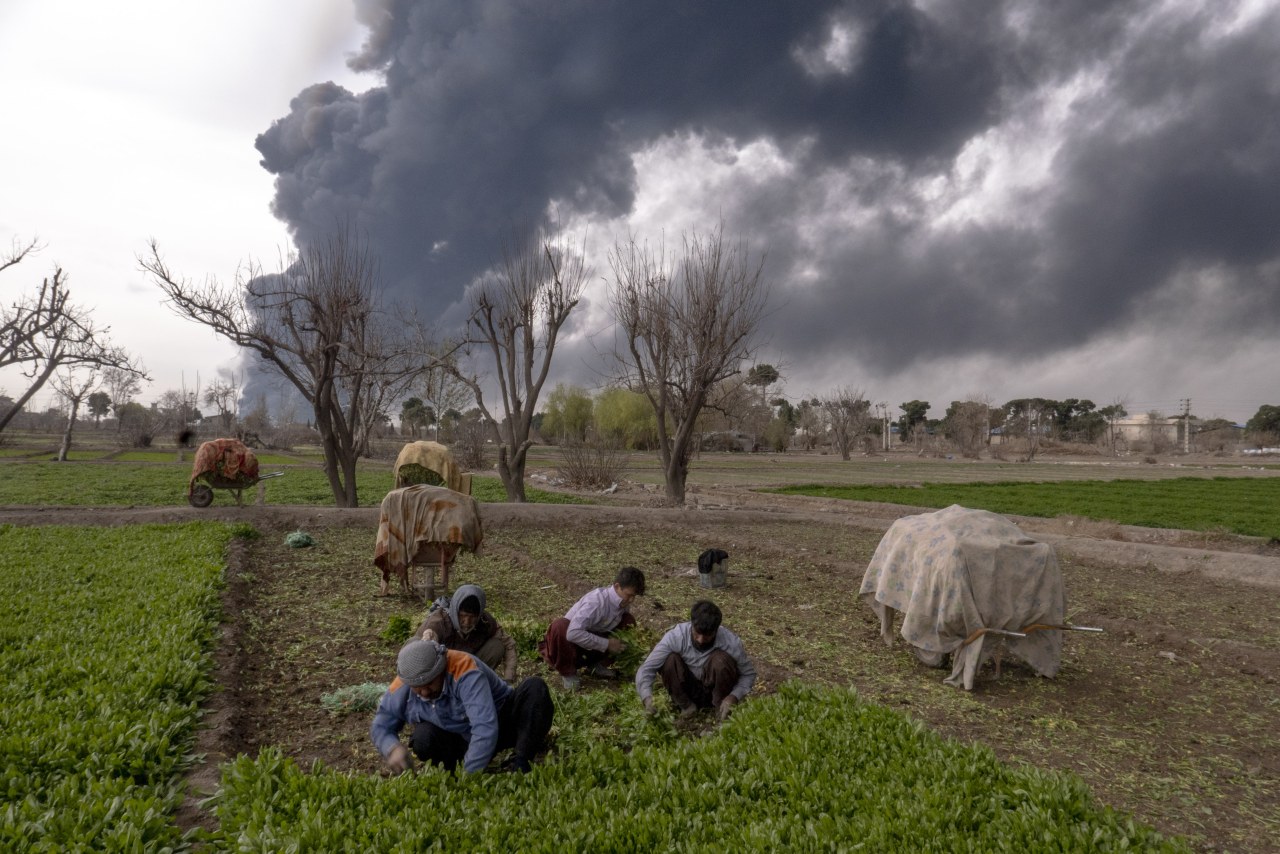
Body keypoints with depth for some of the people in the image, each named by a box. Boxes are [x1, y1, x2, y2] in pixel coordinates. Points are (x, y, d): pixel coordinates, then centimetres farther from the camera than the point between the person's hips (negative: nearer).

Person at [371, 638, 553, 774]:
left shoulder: (466, 672, -36)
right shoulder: (400, 689, -17)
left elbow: (485, 728, -42)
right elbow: (380, 727, -3)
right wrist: (392, 748, -26)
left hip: (500, 722, -3)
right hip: (460, 740, 3)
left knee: (535, 687, -31)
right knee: (423, 738, -28)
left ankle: (519, 764, -36)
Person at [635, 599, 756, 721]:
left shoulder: (731, 642, -24)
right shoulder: (675, 637, -25)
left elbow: (749, 673, -9)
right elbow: (646, 669, -24)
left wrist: (734, 696, -27)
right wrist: (647, 698, -42)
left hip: (715, 691, -1)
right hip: (687, 692, 1)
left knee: (721, 659, -30)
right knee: (669, 659, -27)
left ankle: (721, 710, -9)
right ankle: (687, 706, -5)